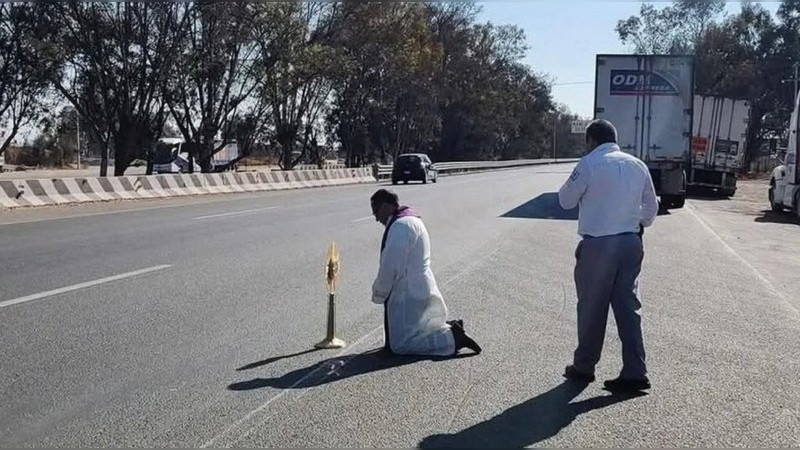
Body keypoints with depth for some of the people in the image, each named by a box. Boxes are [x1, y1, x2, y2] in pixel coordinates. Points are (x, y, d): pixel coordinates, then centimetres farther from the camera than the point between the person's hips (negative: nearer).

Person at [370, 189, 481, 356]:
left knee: (399, 345, -7)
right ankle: (450, 328, 16)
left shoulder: (401, 226, -20)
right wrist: (380, 291, 16)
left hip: (410, 295, -10)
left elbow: (391, 267, -22)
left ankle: (453, 338, -8)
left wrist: (378, 294, -7)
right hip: (417, 290, 10)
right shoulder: (411, 220, 14)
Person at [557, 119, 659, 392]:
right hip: (631, 243, 5)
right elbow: (651, 206, 16)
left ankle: (584, 367, 19)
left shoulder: (589, 164, -10)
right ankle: (635, 372, 6)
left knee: (591, 307, 7)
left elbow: (566, 201, -2)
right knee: (628, 306, 8)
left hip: (598, 245, -5)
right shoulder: (637, 165, 8)